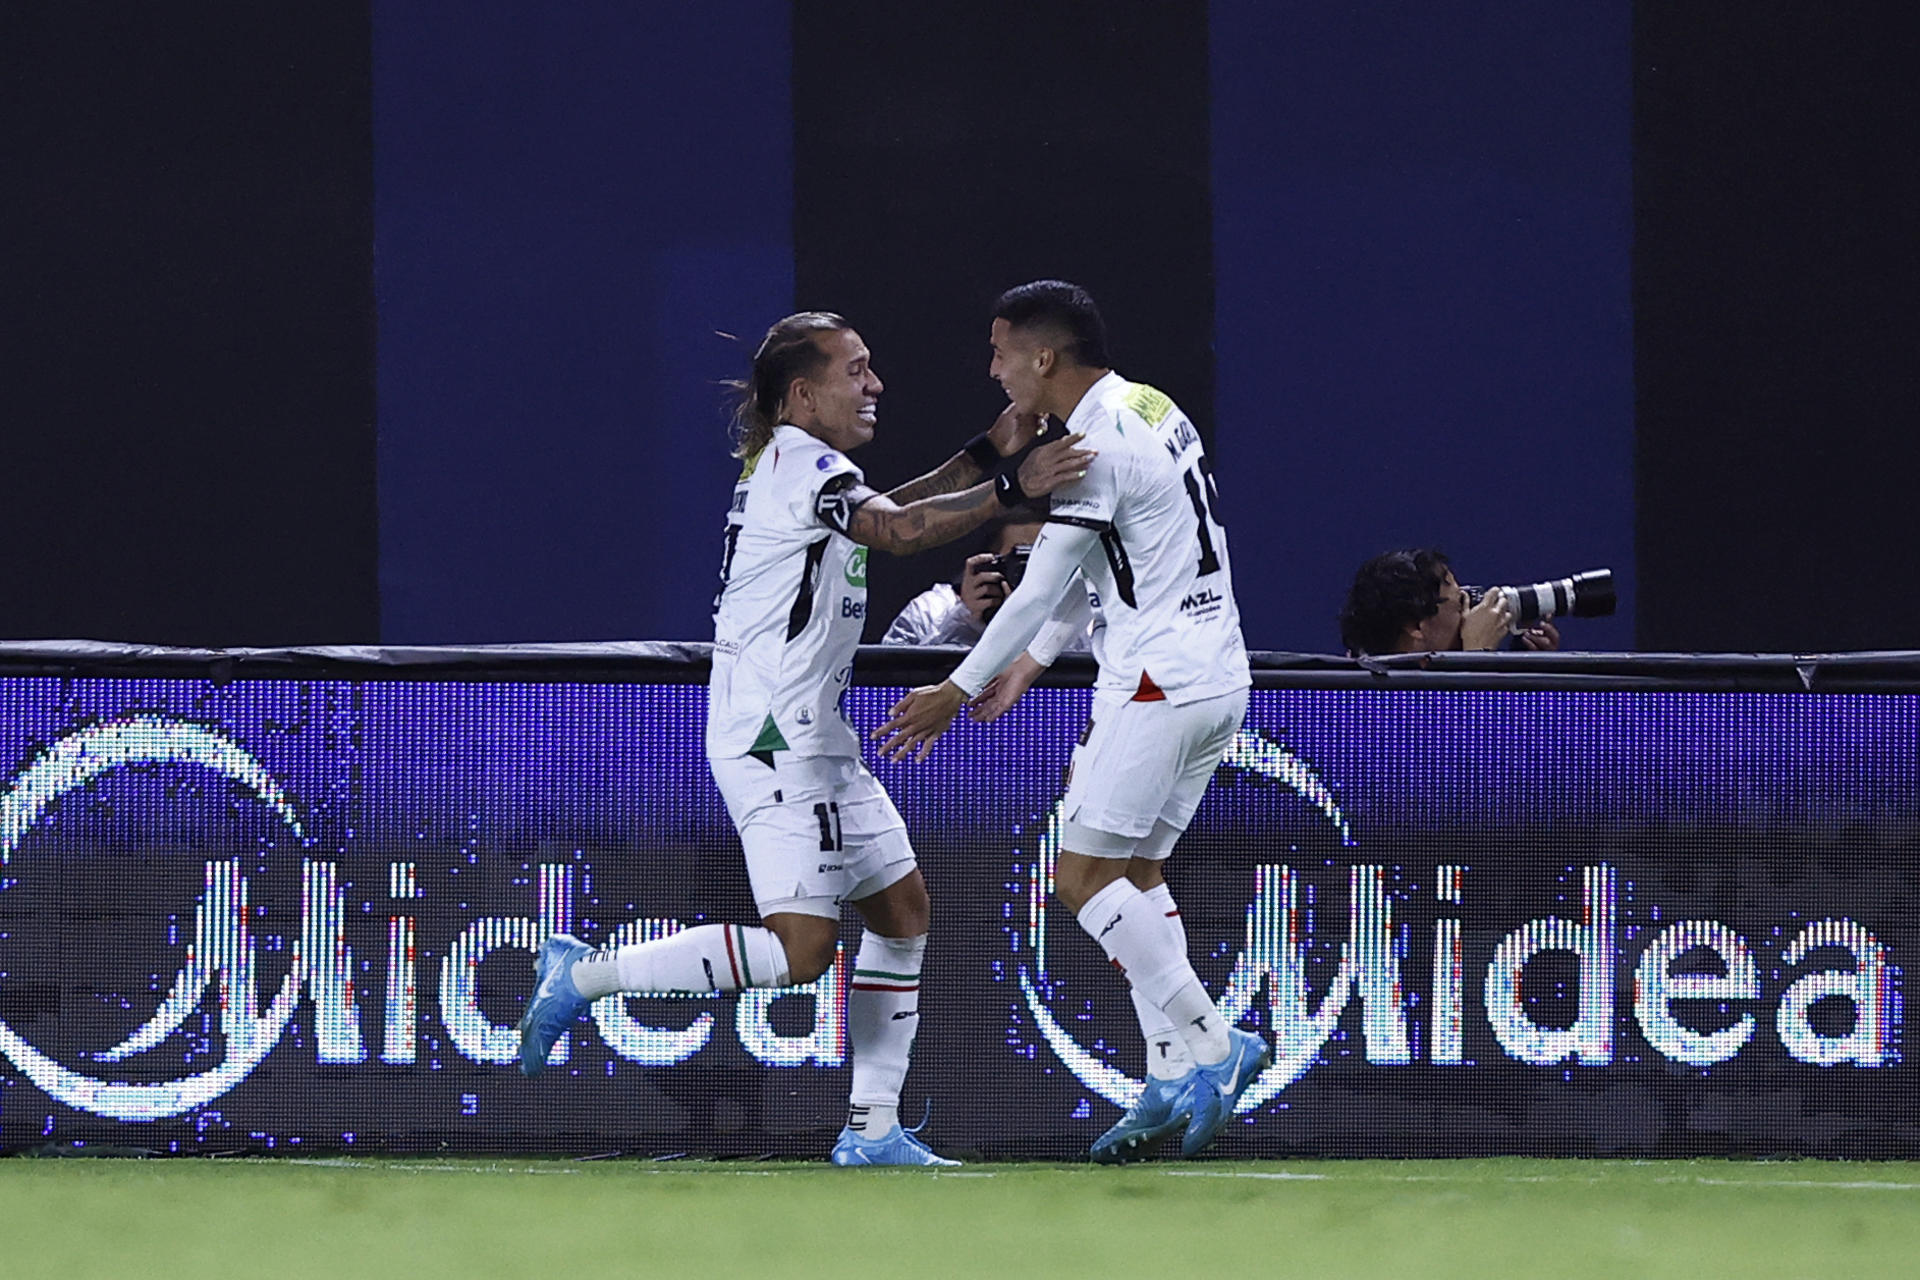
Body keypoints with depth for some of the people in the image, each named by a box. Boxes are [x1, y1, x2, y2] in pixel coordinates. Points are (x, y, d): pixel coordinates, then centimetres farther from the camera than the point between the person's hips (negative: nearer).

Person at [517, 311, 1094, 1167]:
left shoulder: (799, 466, 16)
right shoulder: (800, 463, -14)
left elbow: (888, 514, 29)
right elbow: (899, 532, -29)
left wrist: (987, 452, 20)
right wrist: (1013, 487, -30)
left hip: (811, 739, 11)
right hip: (774, 740, -11)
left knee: (903, 908, 13)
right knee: (799, 949, -16)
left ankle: (871, 1127, 14)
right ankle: (582, 975, -9)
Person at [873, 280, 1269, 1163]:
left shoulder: (1097, 446, -16)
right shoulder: (1148, 411, 14)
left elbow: (1041, 589, -12)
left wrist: (957, 691, -4)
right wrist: (1031, 664, 28)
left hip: (1158, 684, -10)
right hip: (1214, 680, 10)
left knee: (1084, 875, -6)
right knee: (1136, 872, 11)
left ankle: (1211, 1044, -11)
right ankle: (1171, 1084, 5)